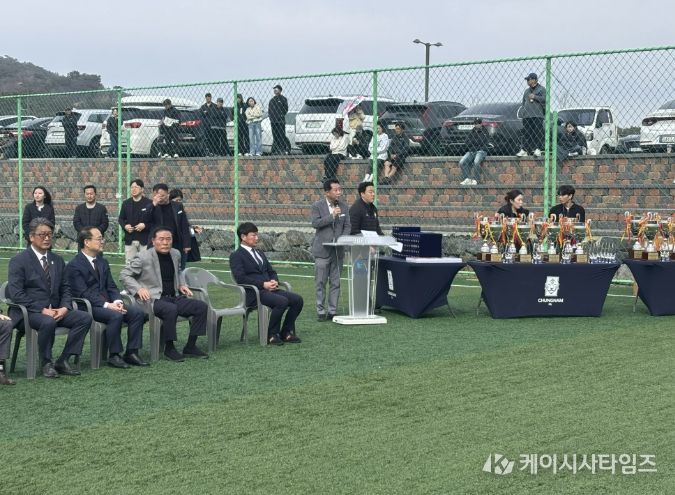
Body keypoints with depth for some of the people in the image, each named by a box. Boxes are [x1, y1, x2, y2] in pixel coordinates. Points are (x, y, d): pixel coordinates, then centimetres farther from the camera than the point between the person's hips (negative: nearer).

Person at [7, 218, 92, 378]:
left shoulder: (57, 260, 15)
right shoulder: (19, 261, -4)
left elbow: (65, 288, 15)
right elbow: (16, 294, -13)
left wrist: (65, 308, -7)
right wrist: (42, 310, -21)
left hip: (55, 310, 6)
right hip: (29, 312, -6)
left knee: (85, 318, -16)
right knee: (48, 322, -37)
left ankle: (63, 361, -12)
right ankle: (46, 363, -15)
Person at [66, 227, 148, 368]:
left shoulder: (103, 262, 18)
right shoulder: (74, 265, -8)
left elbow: (111, 286, 14)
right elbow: (83, 293, -16)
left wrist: (117, 301, -8)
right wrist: (107, 305, -25)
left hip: (107, 303, 8)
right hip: (88, 307, -7)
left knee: (137, 312, -13)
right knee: (115, 315, -33)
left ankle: (131, 353, -8)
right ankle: (114, 356, -20)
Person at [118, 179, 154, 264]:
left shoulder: (149, 203, -4)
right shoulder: (126, 203, 10)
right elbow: (120, 219, 16)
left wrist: (145, 226, -18)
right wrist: (125, 226, -4)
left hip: (144, 239, -4)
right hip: (130, 239, 4)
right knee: (129, 263, 5)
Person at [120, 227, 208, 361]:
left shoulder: (175, 254, 12)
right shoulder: (144, 258, -7)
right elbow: (124, 274, -2)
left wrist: (182, 285, 13)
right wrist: (139, 289, -16)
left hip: (174, 297, 7)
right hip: (153, 300, -7)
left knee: (201, 306, -11)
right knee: (171, 309, -38)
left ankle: (190, 347, -3)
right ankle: (169, 348, -20)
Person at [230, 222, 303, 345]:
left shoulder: (260, 253, 25)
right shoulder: (236, 256, -2)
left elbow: (271, 272, 26)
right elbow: (240, 278, -14)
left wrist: (274, 281, 1)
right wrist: (263, 284, -18)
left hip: (269, 289, 8)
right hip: (254, 293, -8)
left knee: (297, 299, -11)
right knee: (282, 301, -31)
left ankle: (286, 332, 2)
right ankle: (272, 335, -14)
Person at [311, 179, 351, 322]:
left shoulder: (344, 206, 8)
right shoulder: (318, 206, -3)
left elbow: (347, 226, 8)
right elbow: (315, 223, -14)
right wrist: (332, 215, -19)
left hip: (338, 250, 3)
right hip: (322, 250, -3)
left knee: (335, 283, 5)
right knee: (321, 283, 0)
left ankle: (332, 311, 11)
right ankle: (321, 311, 6)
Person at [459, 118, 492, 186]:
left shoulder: (484, 132, 5)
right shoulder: (472, 132, 18)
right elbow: (466, 143, 13)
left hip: (481, 151, -5)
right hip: (471, 151, 5)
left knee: (476, 162, -37)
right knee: (462, 162, -21)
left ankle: (474, 180, -27)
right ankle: (467, 179, -20)